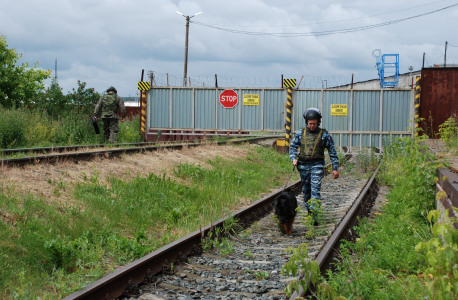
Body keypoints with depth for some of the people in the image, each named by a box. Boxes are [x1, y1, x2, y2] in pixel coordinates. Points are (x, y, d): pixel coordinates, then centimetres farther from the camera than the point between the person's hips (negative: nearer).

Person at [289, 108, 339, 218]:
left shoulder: (324, 134, -1)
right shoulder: (300, 133, 5)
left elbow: (332, 151, 2)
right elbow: (293, 146, 11)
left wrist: (335, 168, 0)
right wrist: (293, 158, -7)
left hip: (317, 166, -3)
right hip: (303, 166, 3)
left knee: (315, 190, -13)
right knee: (306, 189, 11)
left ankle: (314, 214, -18)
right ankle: (308, 210, 24)